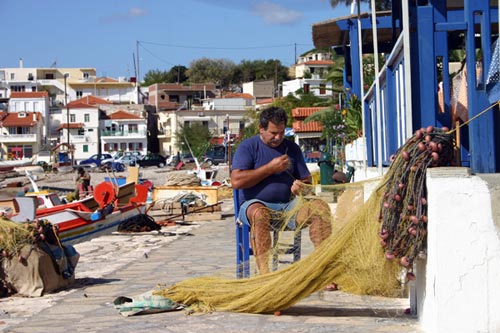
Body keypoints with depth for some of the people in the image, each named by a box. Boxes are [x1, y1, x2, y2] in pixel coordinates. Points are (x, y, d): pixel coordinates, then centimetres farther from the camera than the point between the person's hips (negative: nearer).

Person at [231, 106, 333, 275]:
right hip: (256, 203, -4)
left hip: (288, 206, 4)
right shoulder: (248, 147, 3)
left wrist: (301, 186, -9)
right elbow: (236, 181, -11)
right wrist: (270, 168, -11)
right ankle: (264, 272, -48)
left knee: (320, 207, -23)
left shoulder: (292, 148, 17)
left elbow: (307, 180, 18)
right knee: (259, 213, -40)